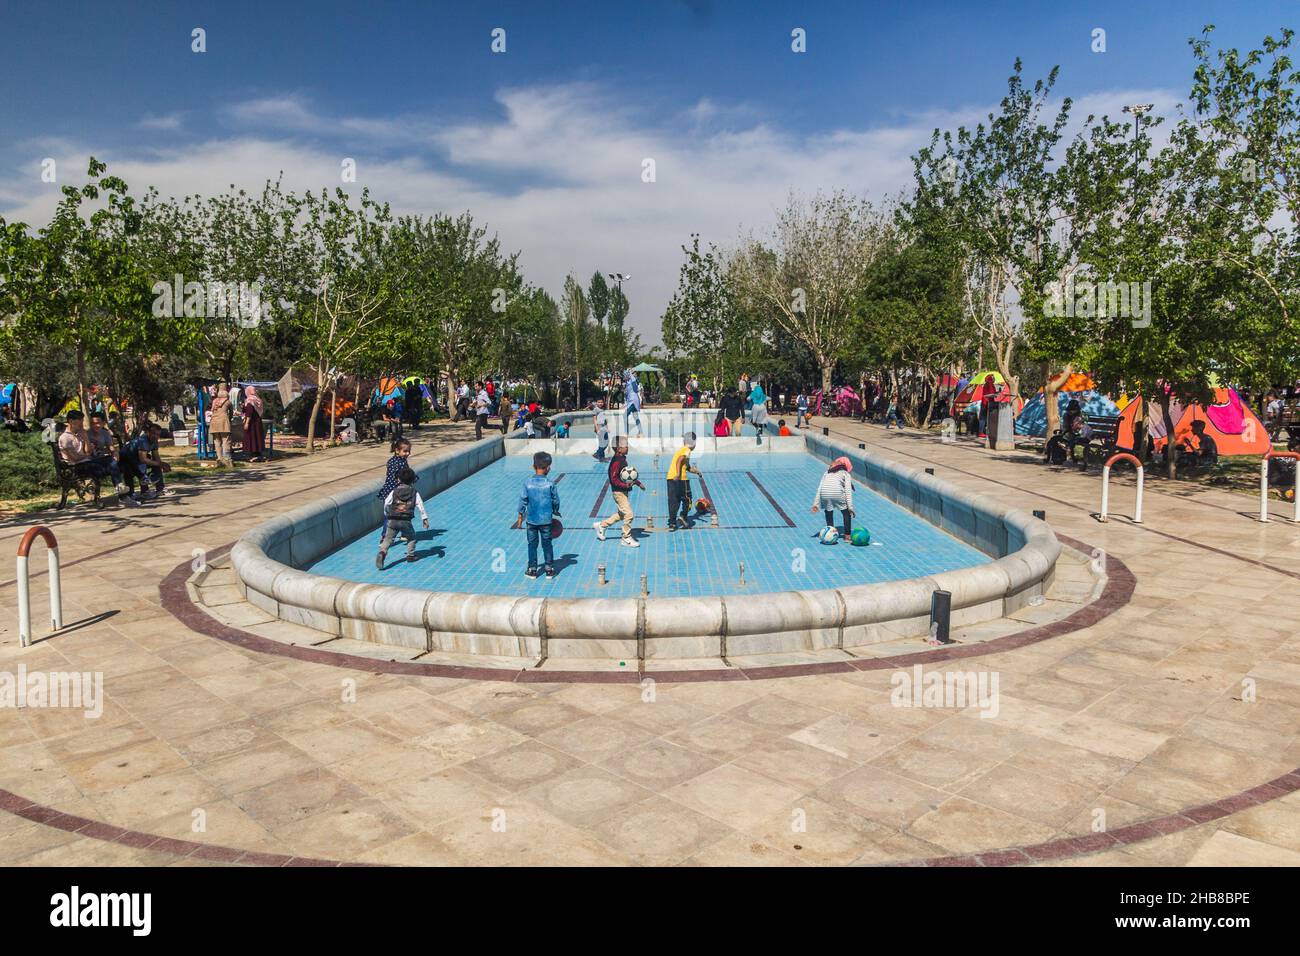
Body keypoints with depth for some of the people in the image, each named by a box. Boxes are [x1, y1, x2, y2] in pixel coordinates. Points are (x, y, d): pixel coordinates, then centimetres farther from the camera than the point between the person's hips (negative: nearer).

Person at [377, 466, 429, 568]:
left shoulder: (394, 492, 7)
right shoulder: (414, 493, 6)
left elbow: (386, 504, 7)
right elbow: (420, 506, 3)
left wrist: (387, 515, 26)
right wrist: (425, 518, 8)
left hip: (393, 520, 0)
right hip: (406, 520, 0)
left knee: (388, 538, 0)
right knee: (411, 537, 22)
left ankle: (382, 552, -24)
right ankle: (410, 555, 21)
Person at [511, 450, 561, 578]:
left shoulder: (528, 483, -7)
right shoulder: (550, 483, -9)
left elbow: (523, 500, -2)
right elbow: (556, 500, -2)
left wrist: (520, 515, 9)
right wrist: (555, 511, 16)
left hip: (532, 520, 0)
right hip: (546, 519, 0)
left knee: (532, 544, 10)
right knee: (547, 544, 10)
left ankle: (532, 569, 14)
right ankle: (549, 569, 14)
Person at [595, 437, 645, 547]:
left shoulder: (623, 459, 11)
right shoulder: (616, 461, -18)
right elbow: (614, 479, -21)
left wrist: (638, 482, 19)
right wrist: (625, 485, -30)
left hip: (623, 491, 10)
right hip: (618, 491, -10)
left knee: (621, 514, 19)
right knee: (628, 514, -7)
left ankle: (601, 525, 30)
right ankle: (627, 538, 3)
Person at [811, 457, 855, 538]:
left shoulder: (827, 472, 31)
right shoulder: (846, 474, 21)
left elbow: (819, 488, 22)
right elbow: (848, 490, 7)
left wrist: (815, 504, 20)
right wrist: (850, 507, 3)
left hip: (824, 494, 3)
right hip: (837, 493, -3)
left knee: (828, 512, 27)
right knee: (846, 513, 18)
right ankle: (847, 535, 16)